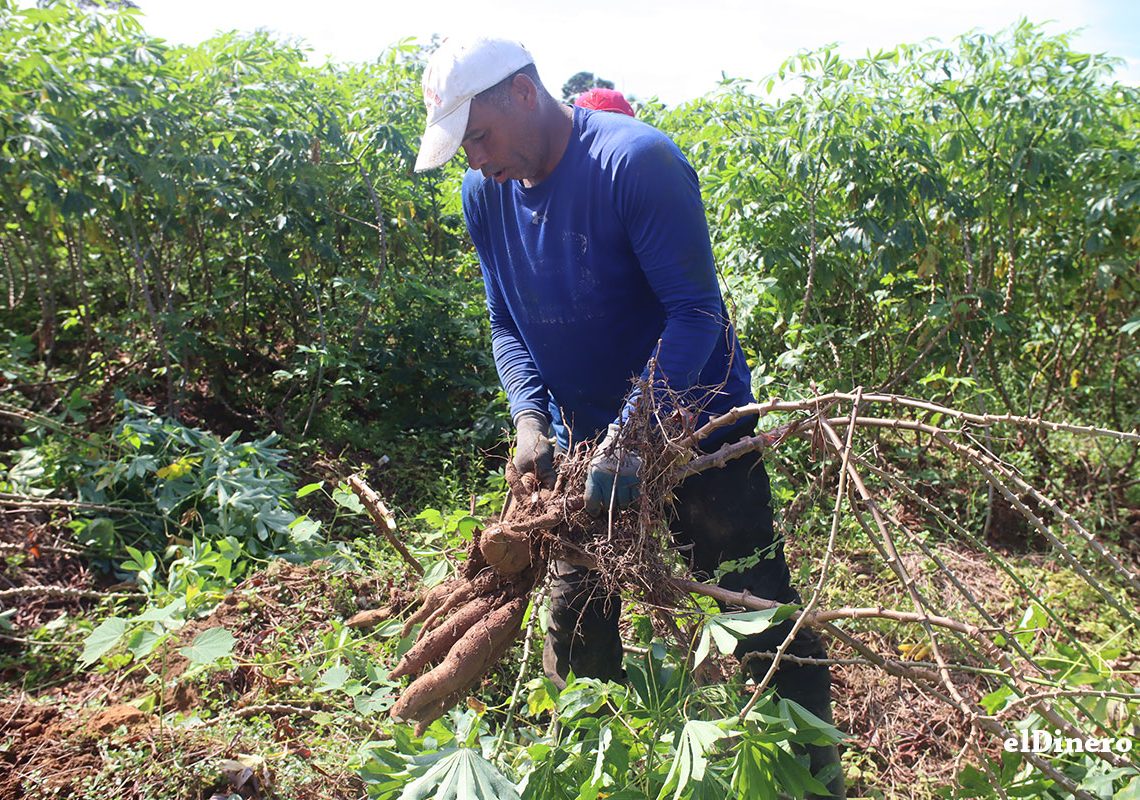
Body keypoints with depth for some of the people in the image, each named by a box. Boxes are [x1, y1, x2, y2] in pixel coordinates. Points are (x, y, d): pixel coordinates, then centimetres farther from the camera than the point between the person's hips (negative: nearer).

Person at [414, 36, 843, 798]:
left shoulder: (638, 162, -22)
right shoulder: (485, 193, -2)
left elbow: (696, 312, -25)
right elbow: (506, 325, 3)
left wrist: (631, 435, -33)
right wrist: (529, 413, -15)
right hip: (584, 439, 6)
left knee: (761, 618, 2)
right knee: (575, 623, 17)